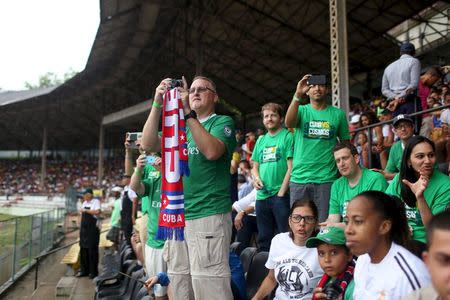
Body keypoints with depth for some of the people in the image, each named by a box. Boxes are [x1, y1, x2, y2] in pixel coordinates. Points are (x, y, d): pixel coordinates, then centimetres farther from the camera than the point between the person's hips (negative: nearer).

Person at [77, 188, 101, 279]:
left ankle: (93, 271, 6)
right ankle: (84, 270, 21)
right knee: (83, 249, 10)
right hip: (83, 228, 8)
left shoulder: (96, 201, -7)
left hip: (92, 229, -7)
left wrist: (85, 210, -16)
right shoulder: (84, 203, 16)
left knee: (92, 250, -3)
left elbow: (97, 212, -24)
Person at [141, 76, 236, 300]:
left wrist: (187, 112, -19)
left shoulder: (223, 122, 3)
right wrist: (157, 104, -4)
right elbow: (149, 145, 4)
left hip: (209, 216, -6)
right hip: (177, 217, 6)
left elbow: (212, 151, -18)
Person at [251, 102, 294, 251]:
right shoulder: (261, 140, 16)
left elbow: (291, 167, -9)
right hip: (262, 195, 6)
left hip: (280, 195, -6)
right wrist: (256, 177, -2)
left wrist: (281, 192, -13)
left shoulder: (287, 136, -3)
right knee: (264, 238, 14)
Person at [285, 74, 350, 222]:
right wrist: (297, 96, -29)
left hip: (327, 178, 0)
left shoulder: (338, 114, 6)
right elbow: (289, 123, -16)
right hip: (299, 178, 1)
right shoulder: (301, 110, 6)